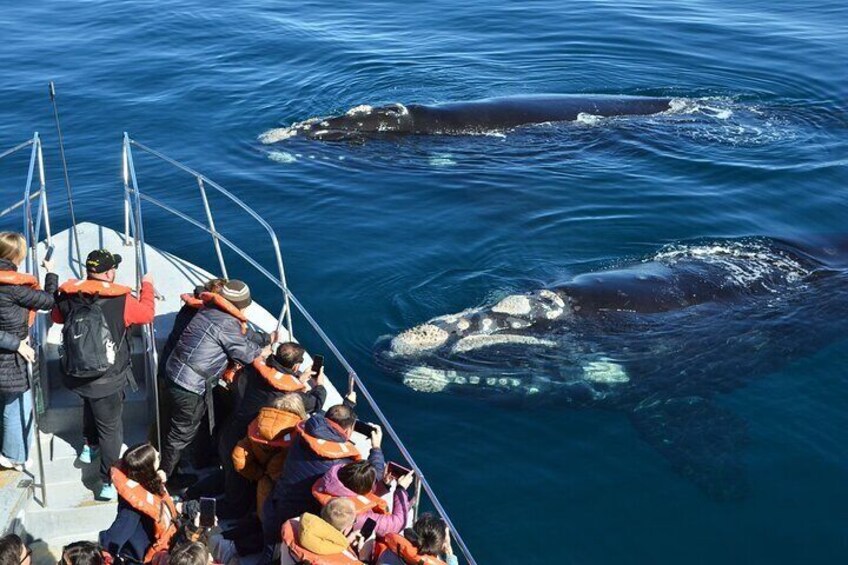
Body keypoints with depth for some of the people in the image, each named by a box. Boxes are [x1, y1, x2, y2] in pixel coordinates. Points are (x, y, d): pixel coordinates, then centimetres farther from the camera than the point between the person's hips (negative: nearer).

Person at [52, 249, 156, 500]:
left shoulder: (68, 297, -8)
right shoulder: (121, 301, -20)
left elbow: (57, 316, 14)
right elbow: (147, 313, 0)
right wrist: (147, 286, 15)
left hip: (77, 376, 5)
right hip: (108, 380, -5)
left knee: (91, 404, 36)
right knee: (111, 429, 8)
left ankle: (89, 445, 50)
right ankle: (109, 483, 6)